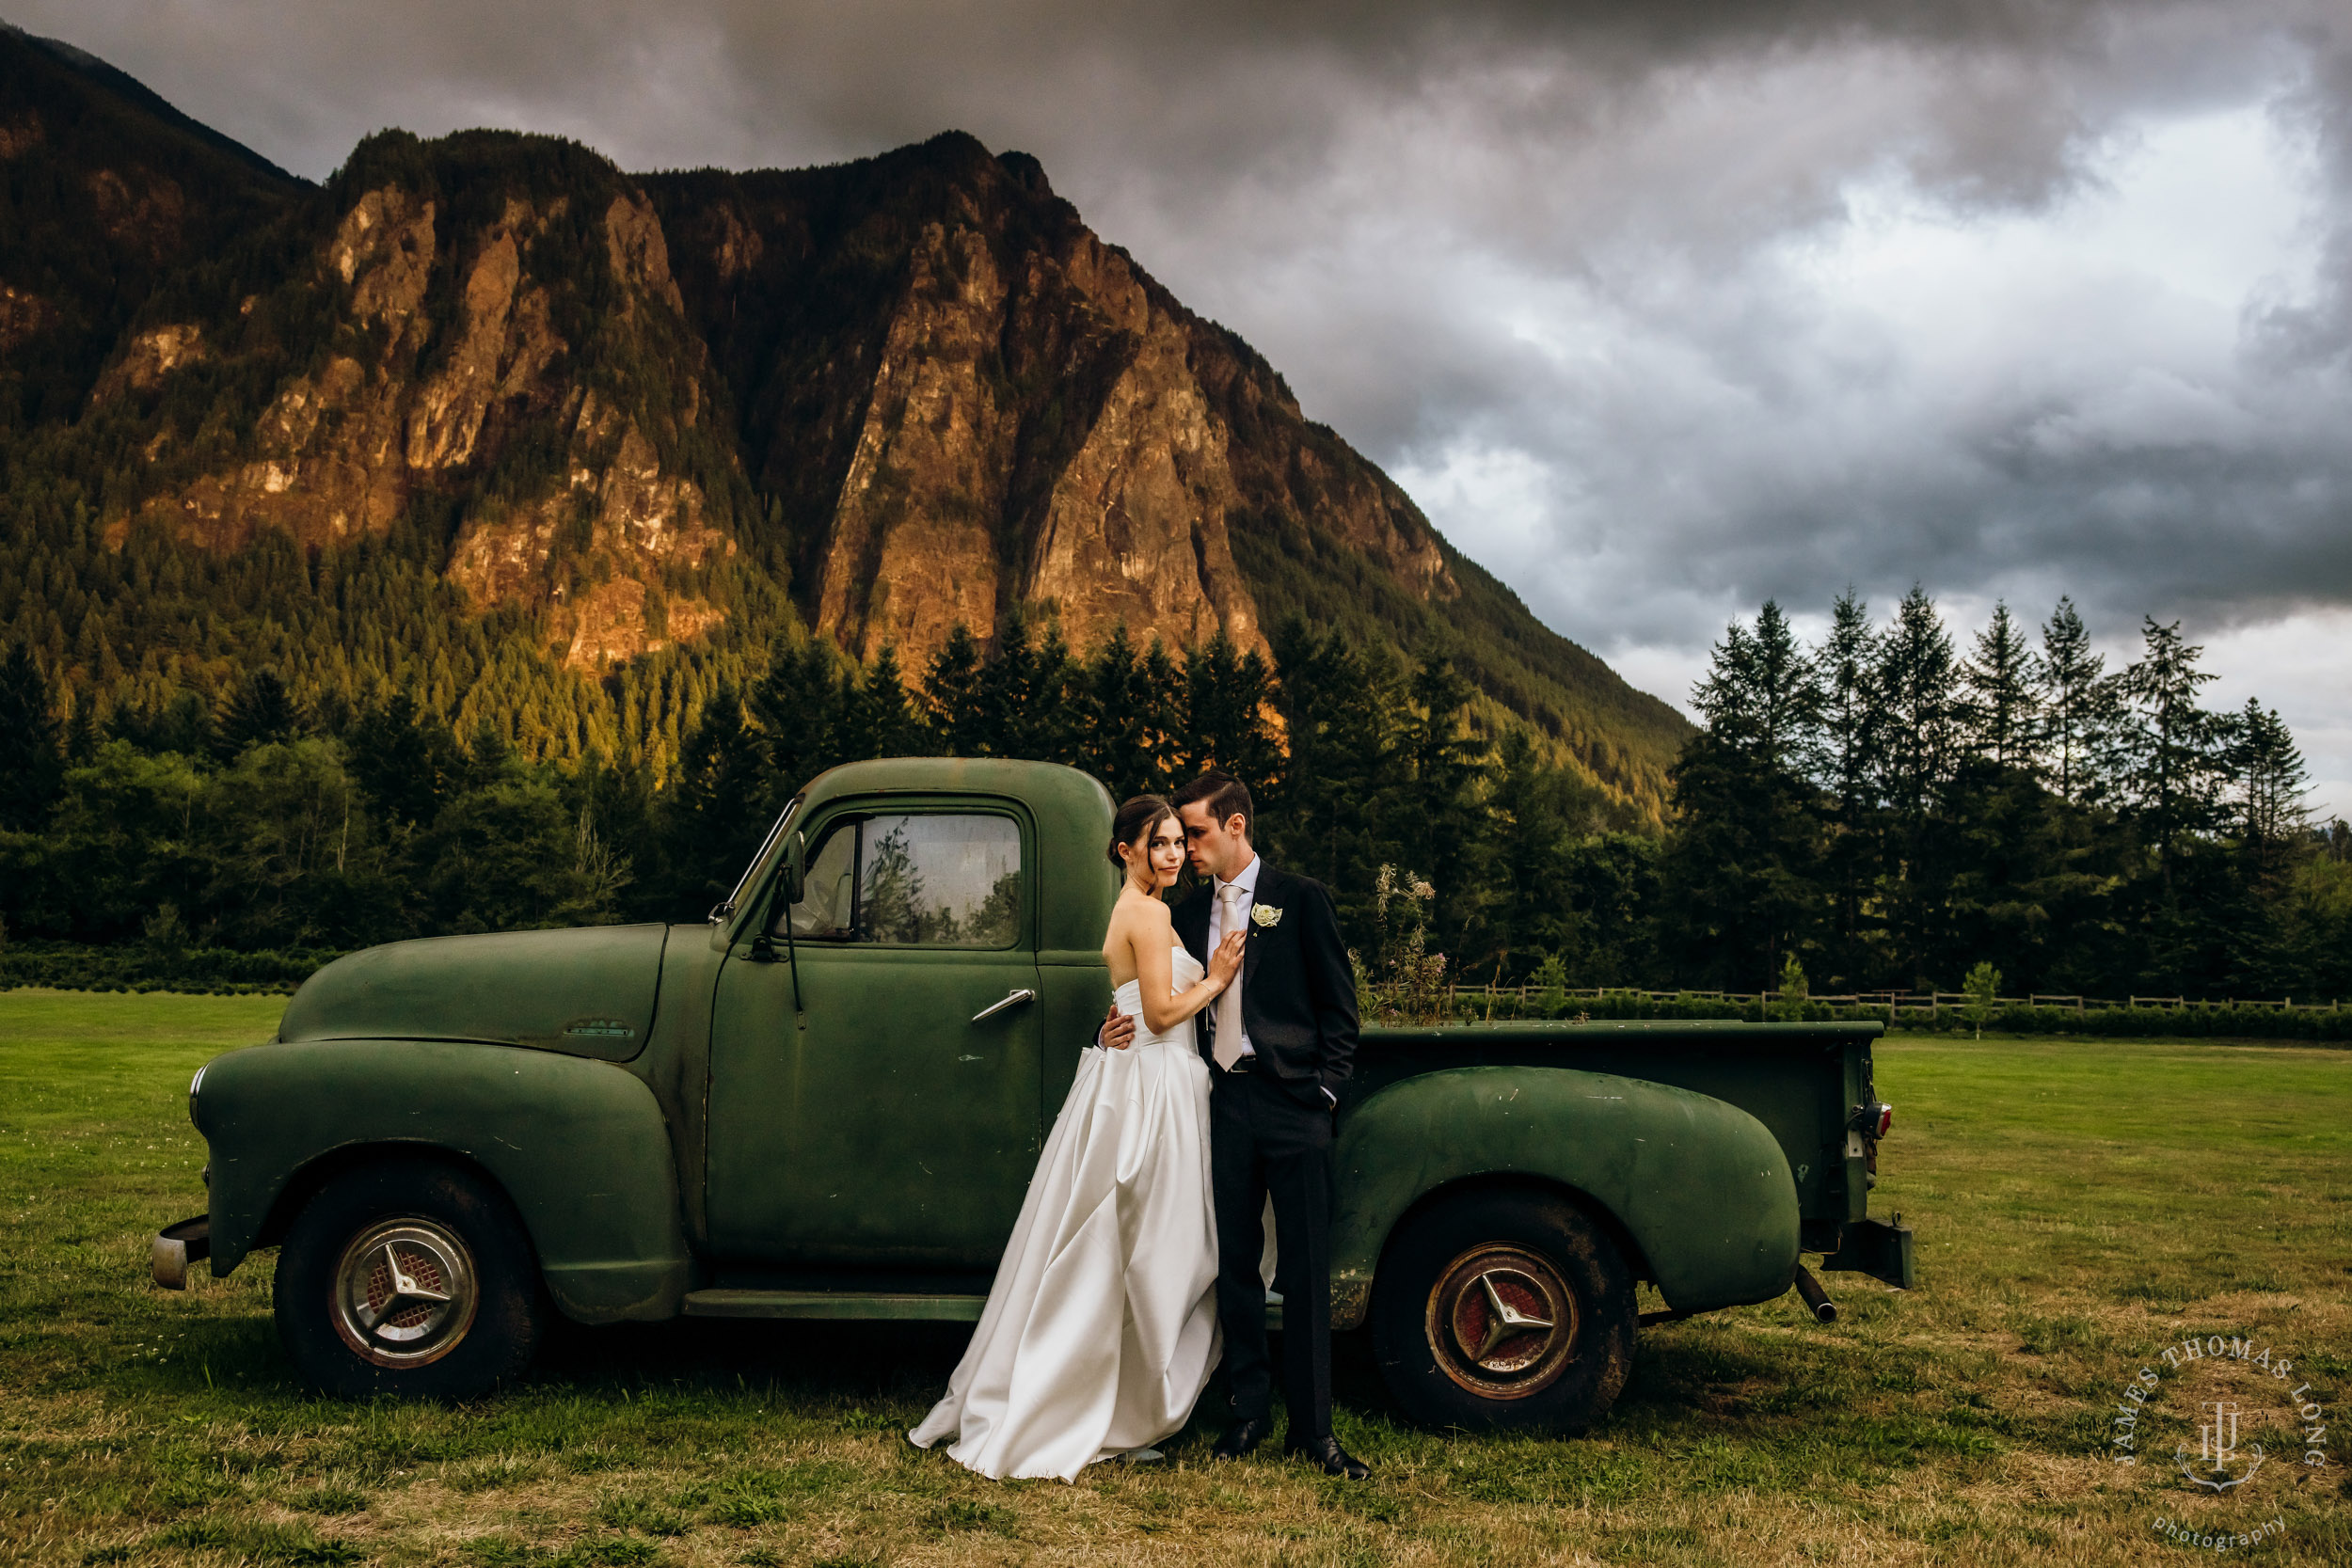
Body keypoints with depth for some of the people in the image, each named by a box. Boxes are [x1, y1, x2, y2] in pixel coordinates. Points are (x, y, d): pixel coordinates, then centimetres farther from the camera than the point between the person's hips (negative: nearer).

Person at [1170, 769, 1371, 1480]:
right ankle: (1250, 1409, 20)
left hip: (1292, 1102, -4)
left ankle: (1312, 1427, 9)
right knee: (1233, 1263, 7)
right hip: (1222, 1102, 4)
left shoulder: (1301, 899, 0)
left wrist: (1325, 1092, -6)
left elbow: (1338, 1006, 1)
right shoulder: (1189, 912, 12)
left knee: (1306, 1269, 0)